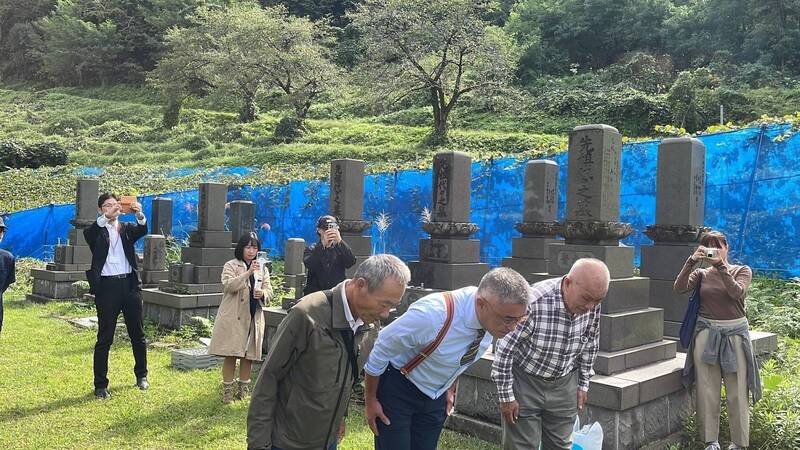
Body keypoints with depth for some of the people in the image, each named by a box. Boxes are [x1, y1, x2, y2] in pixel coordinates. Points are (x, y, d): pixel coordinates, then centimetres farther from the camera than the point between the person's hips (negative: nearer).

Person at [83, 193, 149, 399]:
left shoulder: (127, 228, 12)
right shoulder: (96, 231, 5)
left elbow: (142, 230, -9)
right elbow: (88, 233, -19)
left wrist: (139, 215, -31)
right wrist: (107, 217, -35)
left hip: (129, 284, 3)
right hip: (107, 287, -3)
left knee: (137, 334, 12)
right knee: (105, 338, 1)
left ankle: (141, 375, 29)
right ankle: (100, 385, 9)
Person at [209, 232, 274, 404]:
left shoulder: (262, 269, 13)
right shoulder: (231, 266, 0)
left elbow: (269, 290, 11)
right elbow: (228, 285, -16)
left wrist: (262, 293, -12)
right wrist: (248, 273, -23)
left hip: (254, 318, 4)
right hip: (233, 317, -4)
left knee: (248, 354, 9)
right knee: (231, 354, -2)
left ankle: (244, 388, 22)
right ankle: (227, 390, 8)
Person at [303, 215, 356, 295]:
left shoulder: (340, 249, 9)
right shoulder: (311, 250, 7)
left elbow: (350, 263, -10)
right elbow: (309, 265, -14)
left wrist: (340, 241, -20)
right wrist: (323, 244, -21)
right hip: (314, 293, 0)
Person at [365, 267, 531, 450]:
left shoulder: (494, 318, -16)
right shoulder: (432, 314, -36)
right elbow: (381, 348, -20)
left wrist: (451, 387, 11)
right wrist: (370, 399, -9)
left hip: (437, 395, 6)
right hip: (397, 390, -5)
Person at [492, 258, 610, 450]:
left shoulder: (593, 306, -13)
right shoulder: (532, 302, -32)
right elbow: (504, 349, -22)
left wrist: (583, 384, 12)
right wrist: (506, 396, -14)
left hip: (564, 384, 5)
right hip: (525, 382, -4)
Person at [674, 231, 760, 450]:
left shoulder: (742, 271, 4)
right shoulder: (701, 273, 7)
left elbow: (737, 293, -16)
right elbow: (679, 288, -11)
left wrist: (720, 265, -21)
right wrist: (692, 260, -18)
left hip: (734, 334, -1)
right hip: (706, 333, 1)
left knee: (737, 391, 2)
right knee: (707, 390, 3)